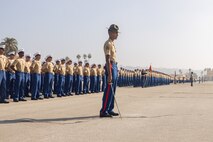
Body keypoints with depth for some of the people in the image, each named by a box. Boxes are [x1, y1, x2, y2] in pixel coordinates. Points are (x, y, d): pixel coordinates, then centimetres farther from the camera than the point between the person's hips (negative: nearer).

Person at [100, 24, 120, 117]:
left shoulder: (112, 43, 18)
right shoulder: (108, 44, -13)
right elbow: (107, 59, -20)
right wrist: (109, 74, -25)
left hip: (115, 66, 10)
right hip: (111, 66, -10)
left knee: (113, 90, 13)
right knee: (109, 90, -10)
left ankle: (110, 110, 19)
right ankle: (103, 111, -7)